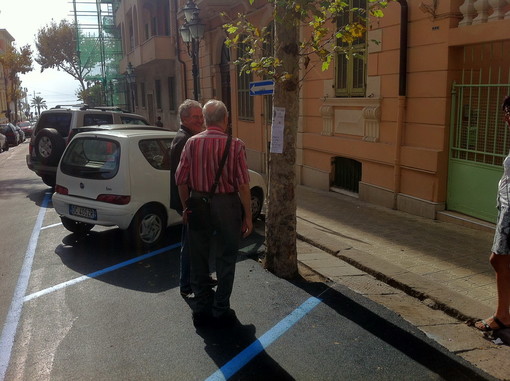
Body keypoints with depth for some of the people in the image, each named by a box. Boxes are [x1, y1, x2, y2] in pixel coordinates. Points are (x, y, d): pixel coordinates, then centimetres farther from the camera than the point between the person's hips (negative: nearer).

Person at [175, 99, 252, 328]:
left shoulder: (192, 143, -3)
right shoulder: (235, 145, -11)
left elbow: (181, 180, -1)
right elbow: (243, 184, -13)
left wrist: (186, 207, 12)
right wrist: (248, 216, -5)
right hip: (226, 206, -3)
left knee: (198, 259, 15)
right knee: (225, 260, 11)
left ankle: (201, 310, 25)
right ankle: (221, 311, 19)